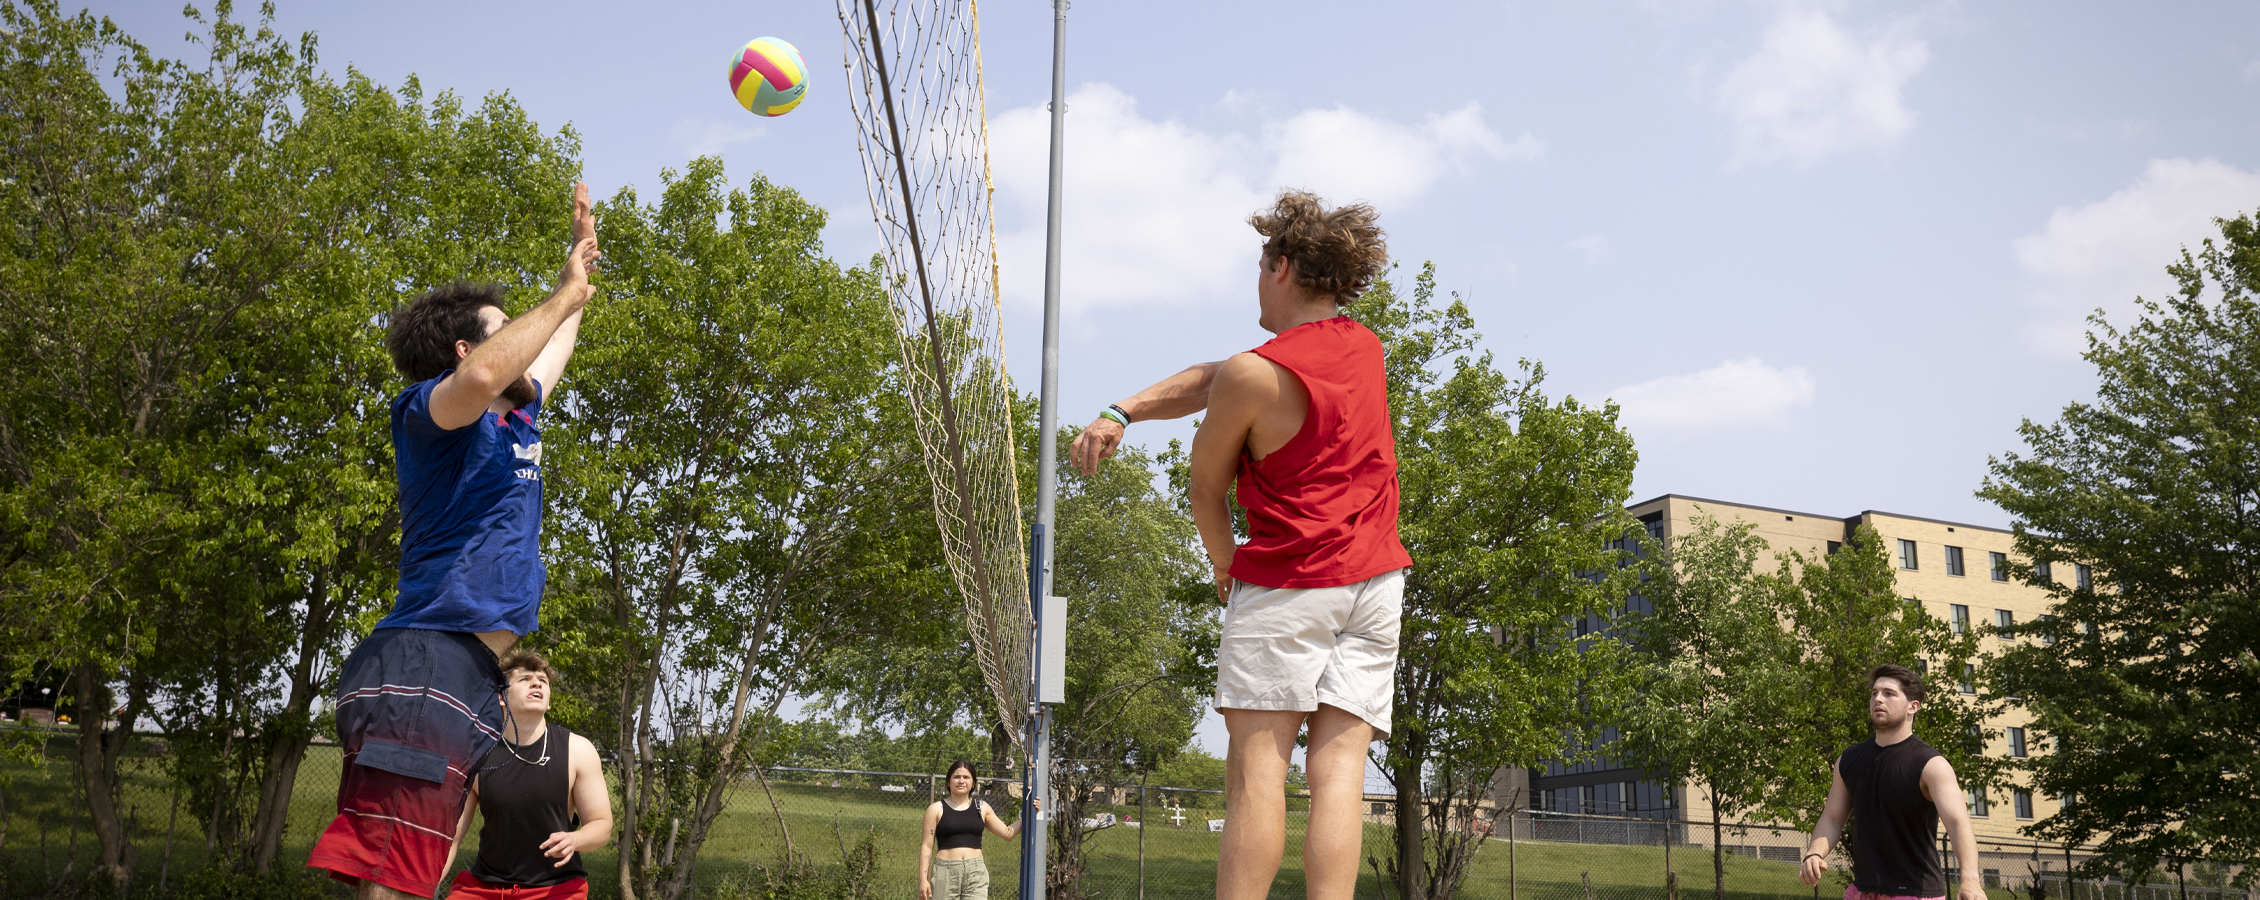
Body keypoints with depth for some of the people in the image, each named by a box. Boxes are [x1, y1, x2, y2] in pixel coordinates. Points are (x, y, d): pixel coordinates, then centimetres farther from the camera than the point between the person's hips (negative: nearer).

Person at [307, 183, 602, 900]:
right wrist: (563, 296, -14)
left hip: (474, 679, 10)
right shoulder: (428, 410, -2)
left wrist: (583, 256, 44)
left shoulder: (516, 418, 23)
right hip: (428, 670, -10)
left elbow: (553, 350, 43)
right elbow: (482, 378, -27)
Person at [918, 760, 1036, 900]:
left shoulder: (982, 808, 13)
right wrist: (923, 879, -4)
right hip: (945, 872, -2)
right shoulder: (936, 809, 5)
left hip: (976, 873, 2)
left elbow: (1007, 833, 17)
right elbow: (927, 846, 2)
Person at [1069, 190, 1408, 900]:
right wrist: (1123, 412, 2)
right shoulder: (1366, 347, 11)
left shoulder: (1253, 376, -11)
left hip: (1287, 581, -6)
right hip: (1377, 577, 6)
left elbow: (1205, 489, 2)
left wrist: (1225, 568, 20)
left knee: (1257, 764, -6)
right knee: (1339, 766, -1)